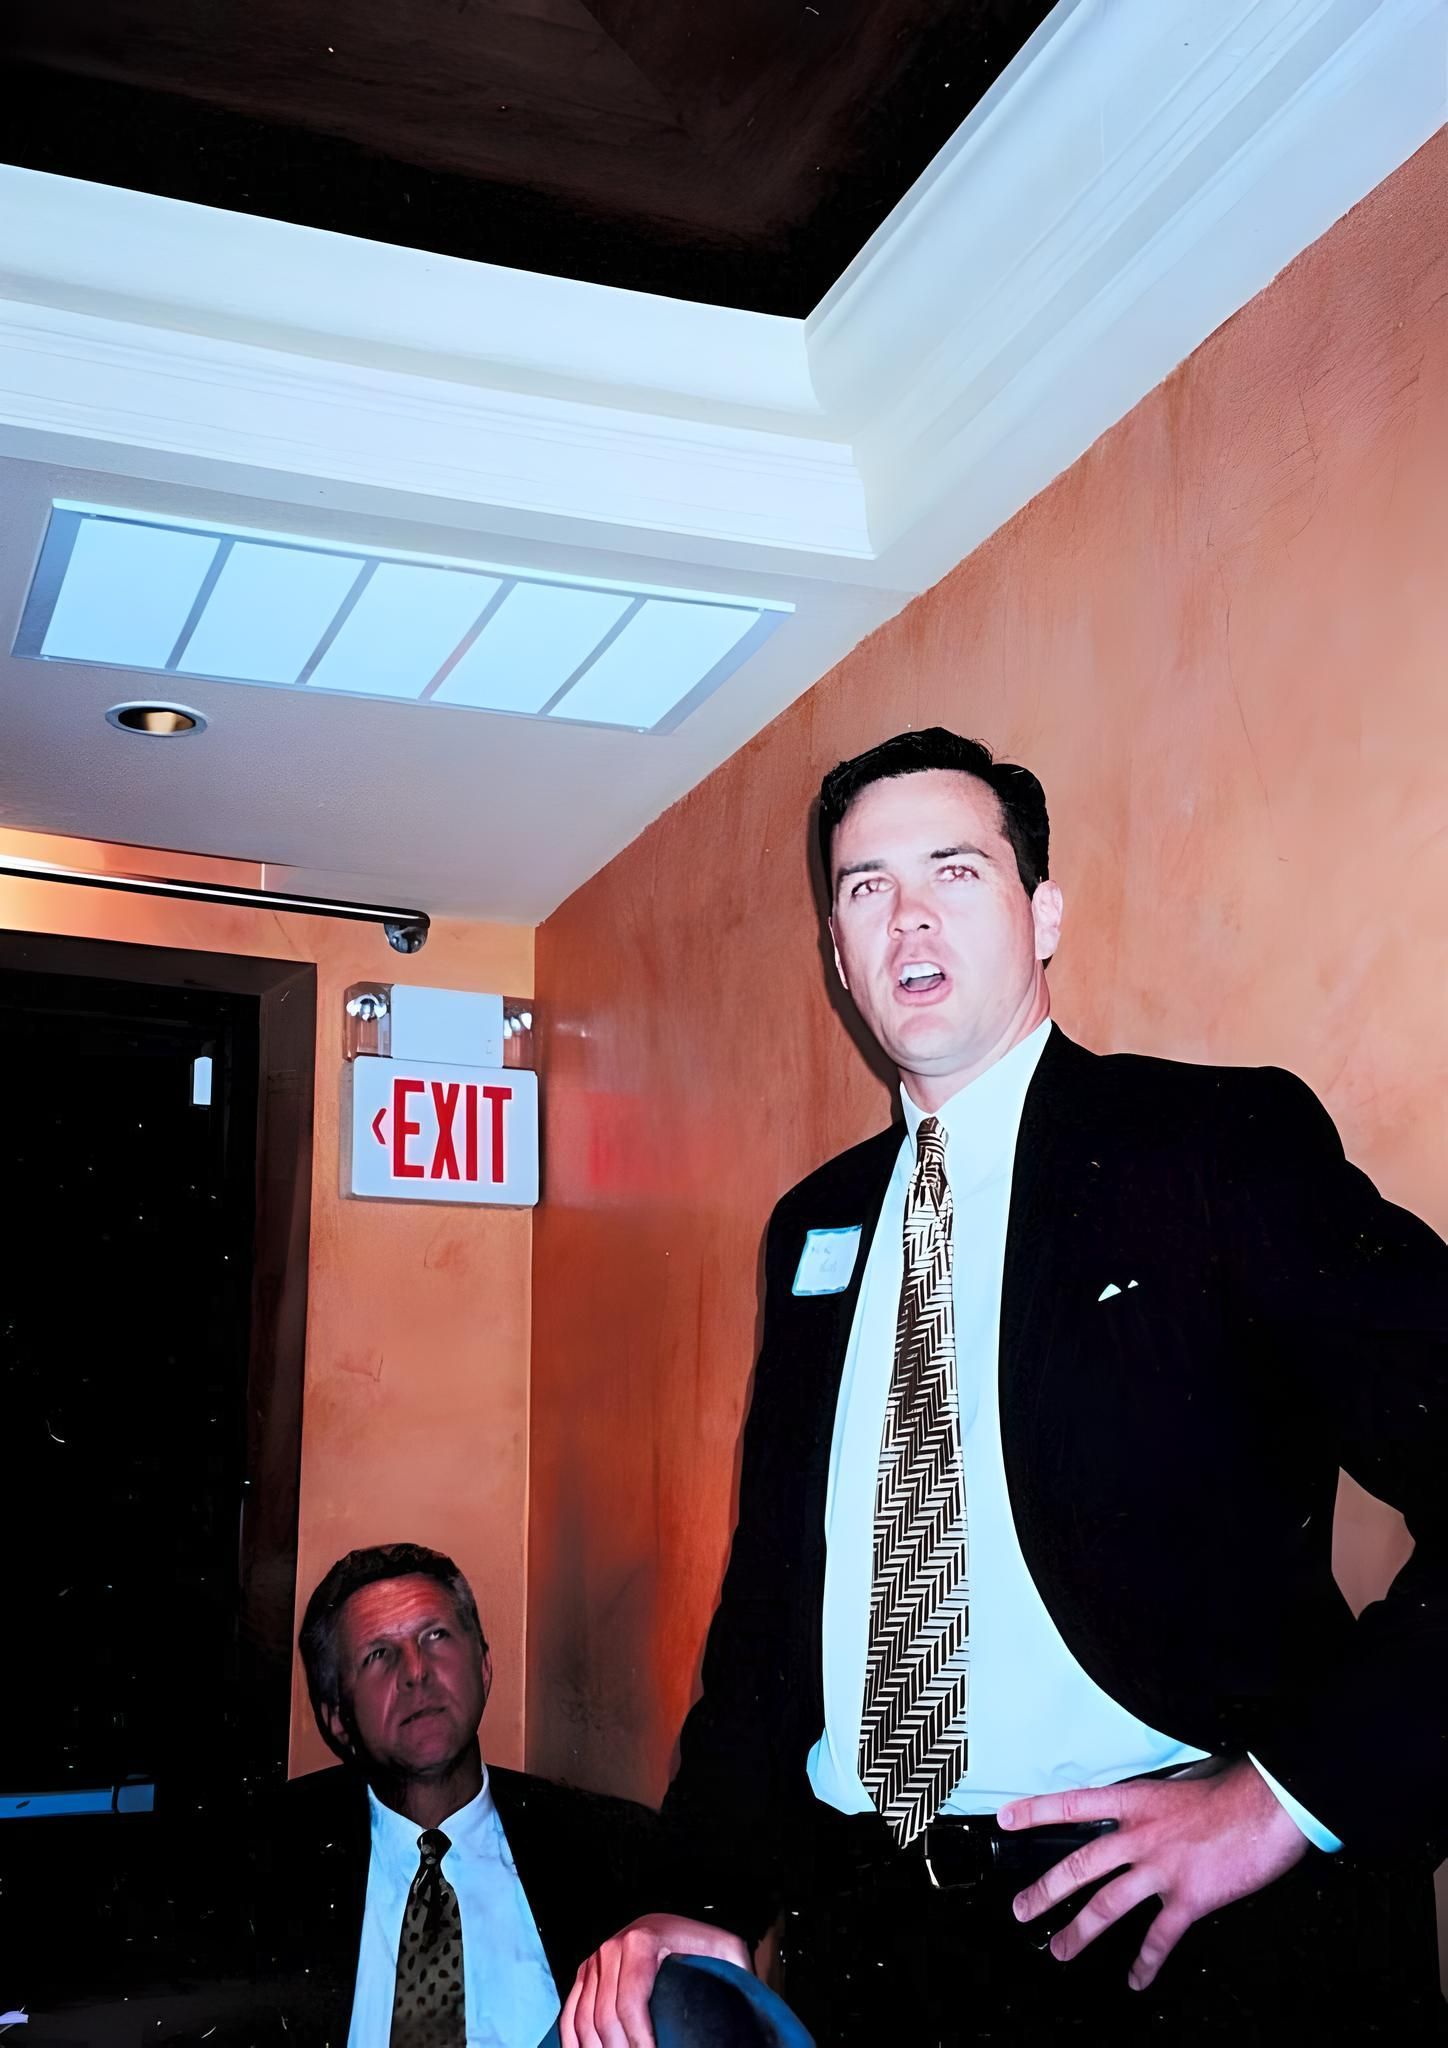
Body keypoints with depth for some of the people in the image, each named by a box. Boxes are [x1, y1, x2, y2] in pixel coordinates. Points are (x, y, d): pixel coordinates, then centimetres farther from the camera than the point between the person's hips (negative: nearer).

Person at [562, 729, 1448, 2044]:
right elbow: (772, 1582, 12)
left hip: (1195, 1938, -4)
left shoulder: (1228, 1144, -6)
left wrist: (1299, 1790, -19)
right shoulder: (814, 1228, 11)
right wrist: (709, 1899, 0)